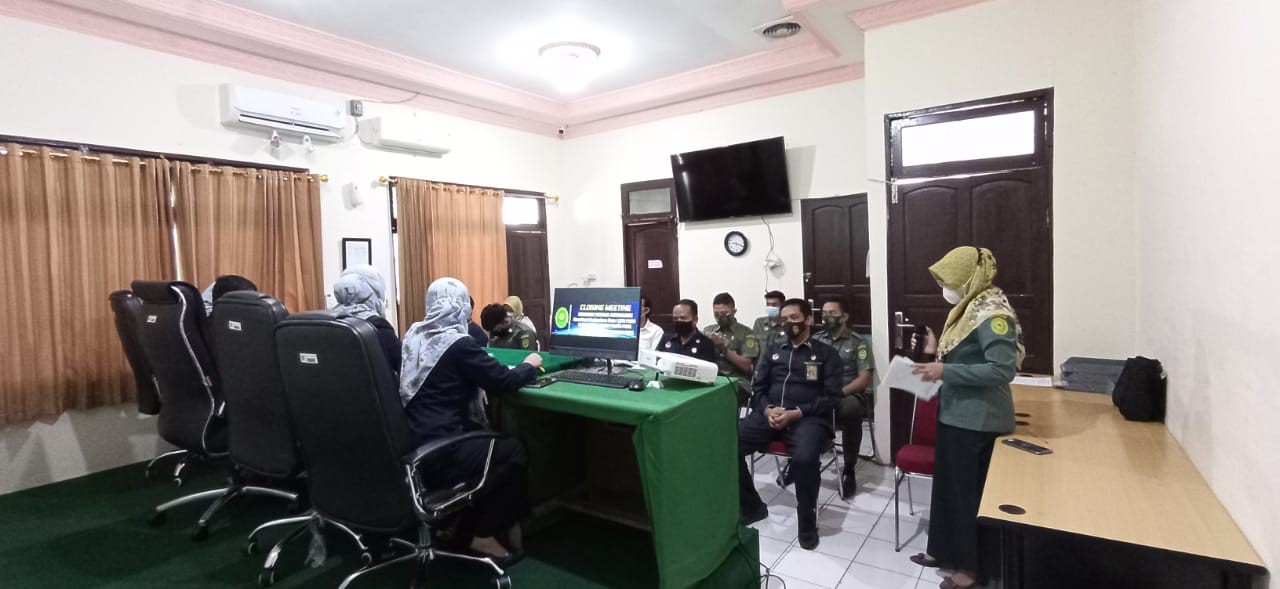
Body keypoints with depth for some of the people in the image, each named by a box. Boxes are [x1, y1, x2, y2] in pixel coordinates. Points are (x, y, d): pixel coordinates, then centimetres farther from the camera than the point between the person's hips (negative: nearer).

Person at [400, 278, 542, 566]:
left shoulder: (414, 335, 9)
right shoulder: (458, 344, -15)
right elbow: (502, 382, -10)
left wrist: (480, 363, 21)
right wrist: (530, 365, 7)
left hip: (410, 445, 8)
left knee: (490, 438, 22)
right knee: (513, 450, 9)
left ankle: (467, 528, 28)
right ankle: (484, 535, 18)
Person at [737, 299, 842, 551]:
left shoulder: (826, 354, 11)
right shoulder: (772, 352, 22)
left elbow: (831, 397, 0)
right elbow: (757, 389, 16)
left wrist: (795, 414, -13)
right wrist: (768, 409, -8)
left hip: (808, 418, -3)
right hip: (770, 415, 4)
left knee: (804, 458, -36)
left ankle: (807, 522, -9)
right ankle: (751, 507, 1)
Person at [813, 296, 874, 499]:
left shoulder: (858, 342, 1)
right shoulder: (816, 340, 11)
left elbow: (864, 378, -5)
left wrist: (839, 392, -19)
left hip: (852, 394, -3)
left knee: (849, 409, -38)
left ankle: (849, 470, -18)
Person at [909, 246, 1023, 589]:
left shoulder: (992, 313, -19)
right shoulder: (969, 307, 10)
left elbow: (1004, 369, -26)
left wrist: (945, 371, -26)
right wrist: (935, 351, 3)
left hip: (977, 420, -9)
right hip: (956, 413, 9)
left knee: (967, 490, 4)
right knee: (946, 483, 18)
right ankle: (944, 550, 34)